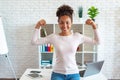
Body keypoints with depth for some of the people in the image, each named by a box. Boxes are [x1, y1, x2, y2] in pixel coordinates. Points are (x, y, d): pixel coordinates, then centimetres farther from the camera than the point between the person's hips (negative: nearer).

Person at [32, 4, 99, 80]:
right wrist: (37, 27, -10)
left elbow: (97, 42, 4)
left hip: (73, 74, 1)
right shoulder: (54, 37, -4)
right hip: (57, 74, 0)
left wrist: (94, 26, -4)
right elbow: (34, 42, -2)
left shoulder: (77, 36, -2)